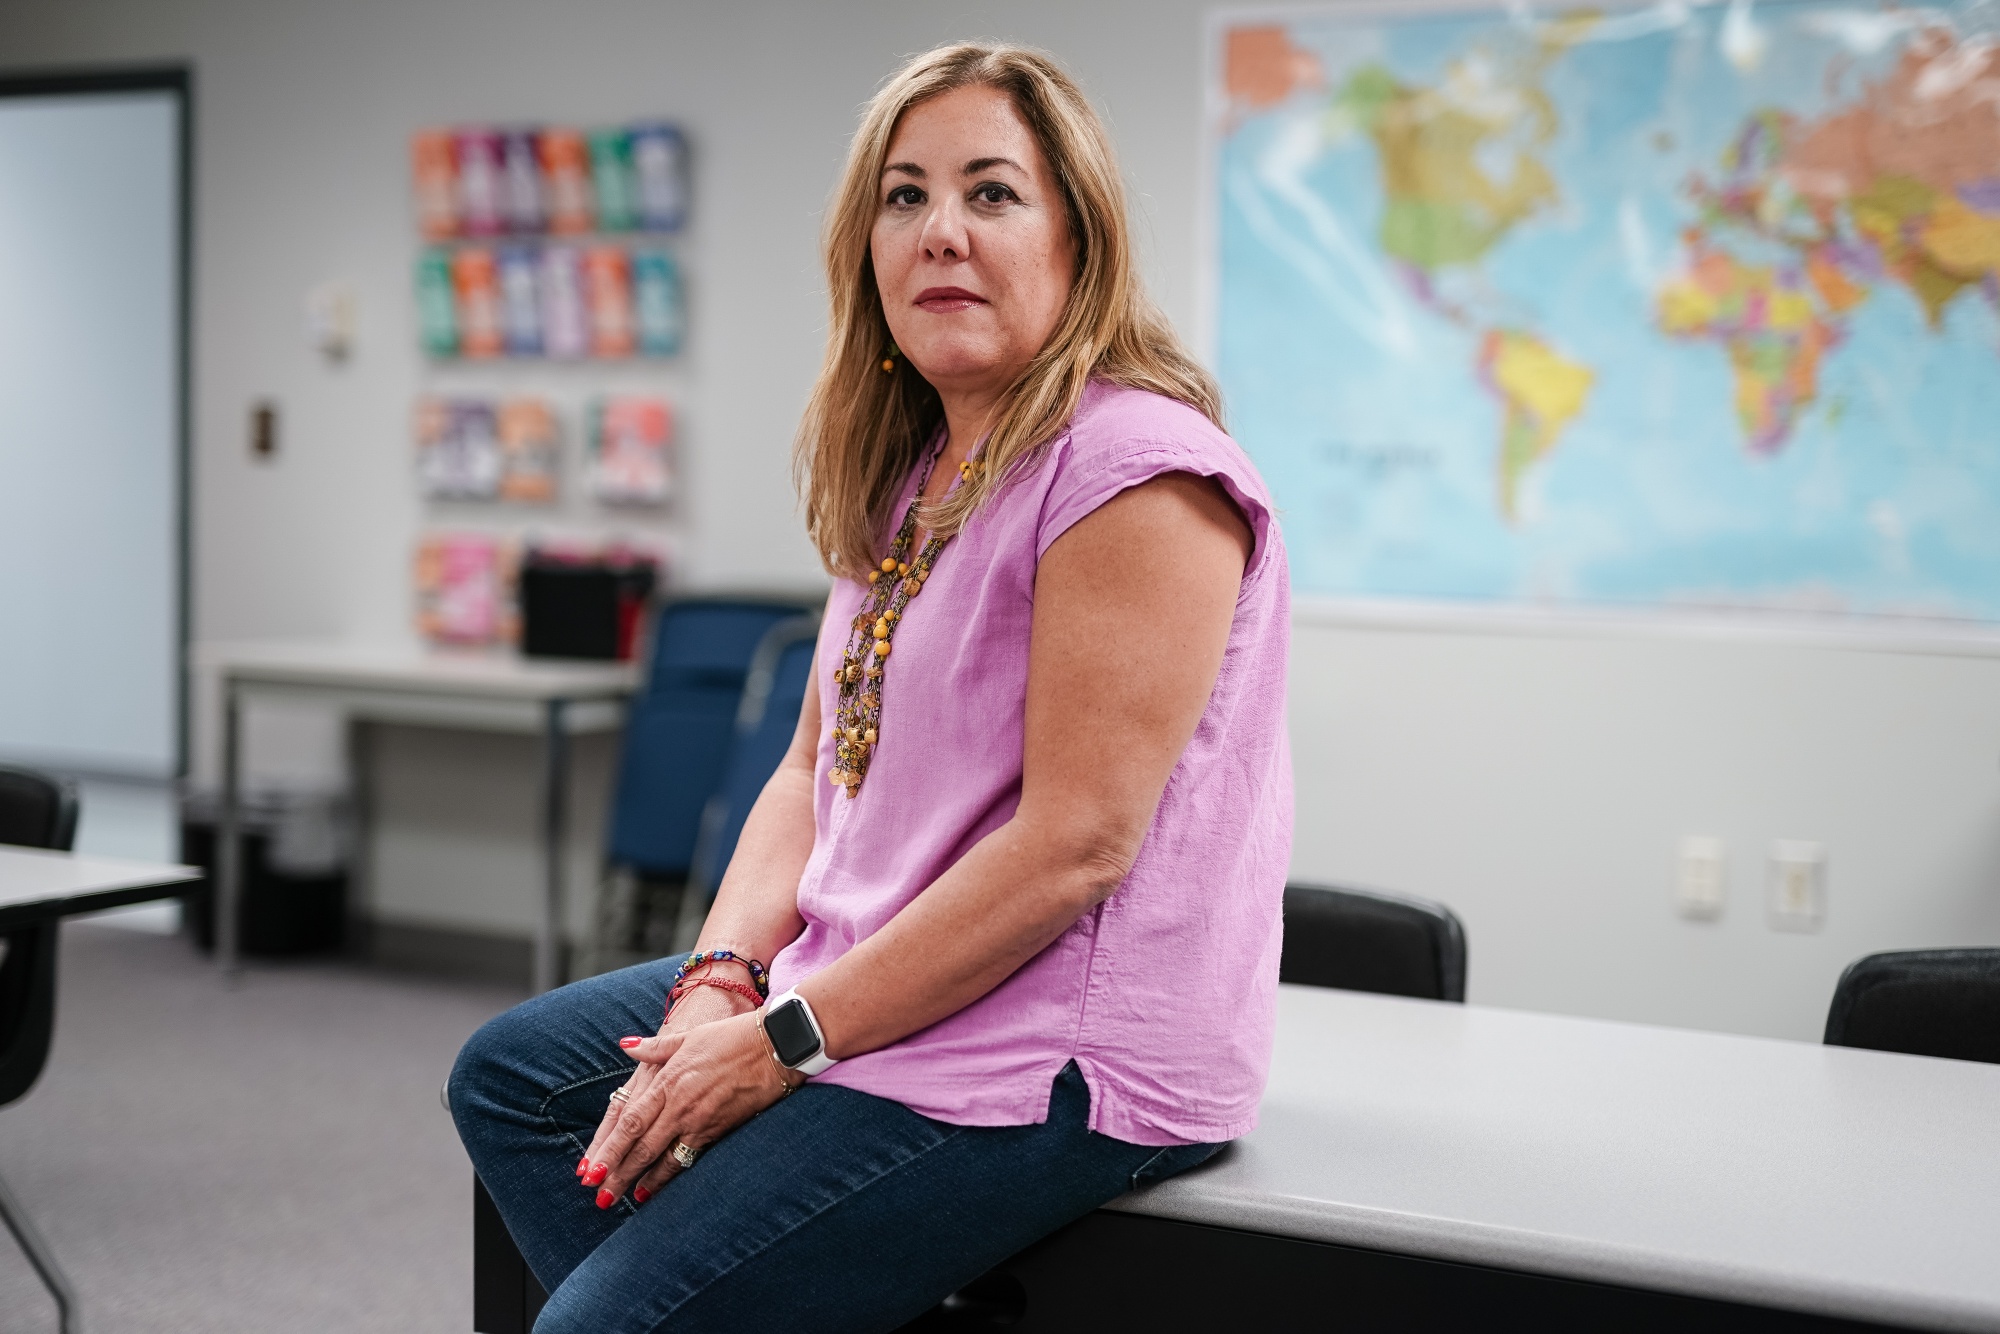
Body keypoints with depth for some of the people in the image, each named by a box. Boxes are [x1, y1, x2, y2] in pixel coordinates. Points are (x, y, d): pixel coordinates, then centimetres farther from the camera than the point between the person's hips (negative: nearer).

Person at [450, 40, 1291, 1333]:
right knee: (511, 1078, 15)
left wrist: (785, 1042, -19)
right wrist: (722, 983, -5)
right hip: (865, 982, 10)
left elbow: (1073, 844, -23)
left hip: (1060, 1061, -10)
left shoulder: (1140, 471, -18)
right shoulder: (911, 474, 12)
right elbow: (816, 766, 12)